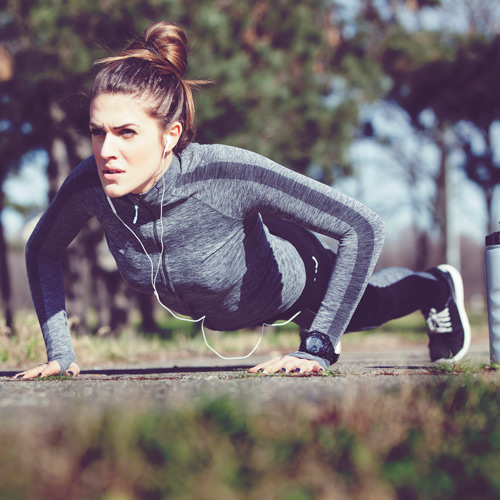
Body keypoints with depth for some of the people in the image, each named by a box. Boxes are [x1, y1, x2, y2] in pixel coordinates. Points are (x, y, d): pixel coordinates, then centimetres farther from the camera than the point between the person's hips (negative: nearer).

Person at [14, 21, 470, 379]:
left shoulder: (227, 173, -46)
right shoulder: (90, 185, -34)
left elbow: (364, 229, -41)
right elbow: (42, 250, -11)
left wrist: (317, 350, -41)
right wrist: (59, 351, -17)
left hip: (292, 279, -3)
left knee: (363, 307, 30)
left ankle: (439, 288, 61)